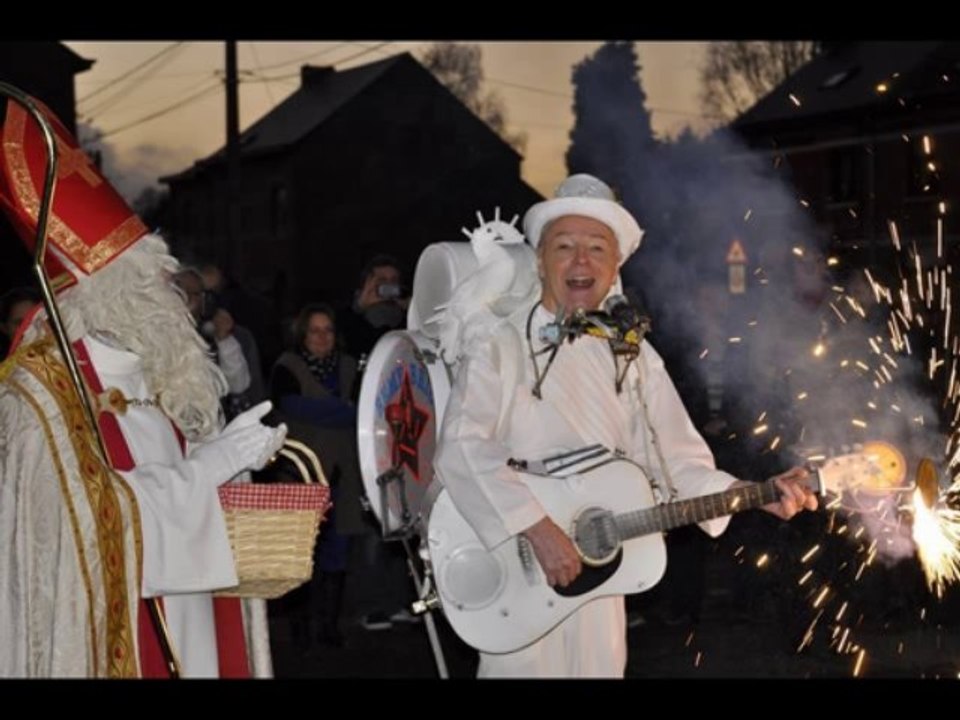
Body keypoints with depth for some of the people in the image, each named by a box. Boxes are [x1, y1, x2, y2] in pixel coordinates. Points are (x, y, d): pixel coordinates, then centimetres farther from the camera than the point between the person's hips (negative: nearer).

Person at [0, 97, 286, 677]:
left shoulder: (152, 376, 10)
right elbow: (91, 515, -22)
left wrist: (237, 459, 0)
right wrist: (213, 461, -20)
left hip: (187, 619, 8)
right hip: (112, 627, -8)